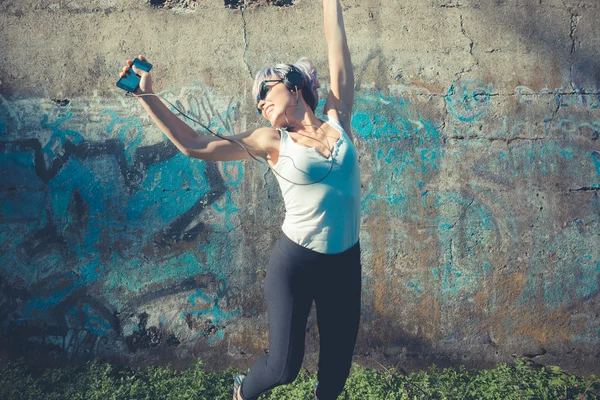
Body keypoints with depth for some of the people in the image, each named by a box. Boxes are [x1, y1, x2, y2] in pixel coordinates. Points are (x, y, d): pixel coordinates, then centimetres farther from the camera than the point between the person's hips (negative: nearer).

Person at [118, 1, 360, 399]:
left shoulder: (338, 120, 2)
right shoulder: (273, 141, -3)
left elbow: (337, 45, 6)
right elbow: (193, 145, -4)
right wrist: (147, 95, -7)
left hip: (345, 261, 3)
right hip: (295, 261, -2)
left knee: (338, 365, 12)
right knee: (284, 366, 4)